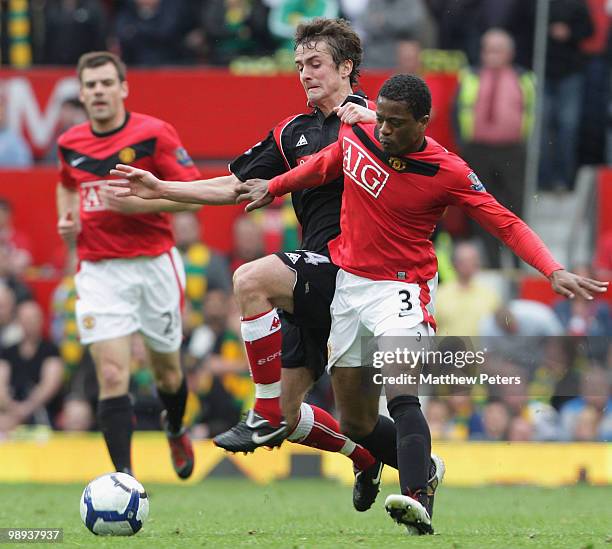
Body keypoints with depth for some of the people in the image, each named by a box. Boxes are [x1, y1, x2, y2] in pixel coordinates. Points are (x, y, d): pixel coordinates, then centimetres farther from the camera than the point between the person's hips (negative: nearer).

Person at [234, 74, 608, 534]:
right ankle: (422, 466, 33)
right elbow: (322, 167, 20)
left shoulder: (448, 172, -15)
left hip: (402, 286, -5)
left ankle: (418, 503, -42)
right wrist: (272, 188, 34)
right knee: (353, 421, 7)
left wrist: (554, 271, -28)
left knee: (402, 397, -27)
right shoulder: (355, 137, -3)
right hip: (348, 284, 5)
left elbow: (506, 224, -15)